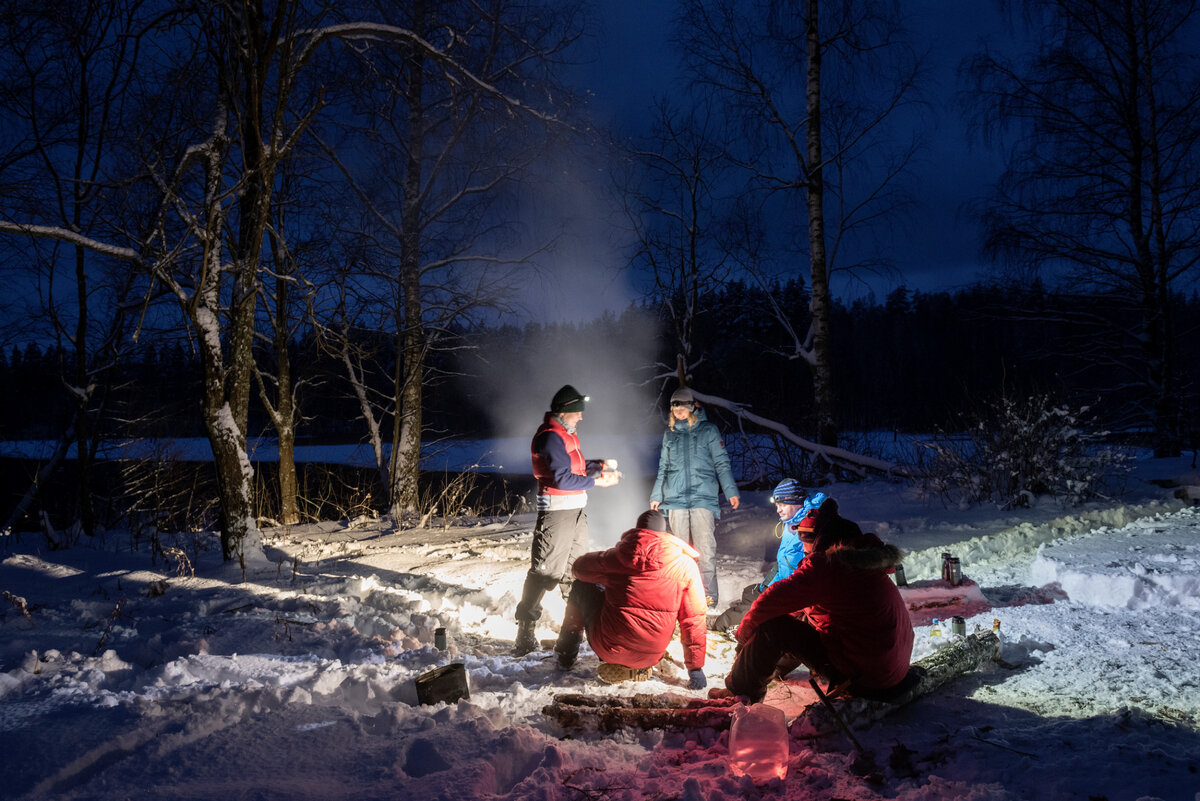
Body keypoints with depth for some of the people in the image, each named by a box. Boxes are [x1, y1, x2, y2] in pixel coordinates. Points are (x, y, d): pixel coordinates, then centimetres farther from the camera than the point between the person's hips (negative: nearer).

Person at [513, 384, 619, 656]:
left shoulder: (567, 435, 16)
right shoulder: (550, 437, -17)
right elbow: (563, 479, -23)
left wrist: (598, 465, 6)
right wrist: (597, 481, -17)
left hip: (576, 511, 10)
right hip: (556, 512, -10)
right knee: (545, 570, -9)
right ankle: (524, 633, -5)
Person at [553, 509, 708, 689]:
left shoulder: (617, 555, -5)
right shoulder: (686, 564, -4)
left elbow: (580, 568, 13)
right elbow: (694, 617, -3)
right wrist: (695, 668, 5)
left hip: (607, 648, -2)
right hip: (650, 657, 2)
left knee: (581, 586, 22)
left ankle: (566, 655, 31)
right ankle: (637, 668, 25)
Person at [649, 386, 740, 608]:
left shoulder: (708, 430, 4)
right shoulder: (670, 433, 14)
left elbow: (721, 463, 4)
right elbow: (663, 468, 22)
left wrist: (731, 491, -4)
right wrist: (656, 496, 20)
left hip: (703, 497, -3)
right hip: (675, 499, 3)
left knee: (705, 549, -9)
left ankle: (709, 595, -4)